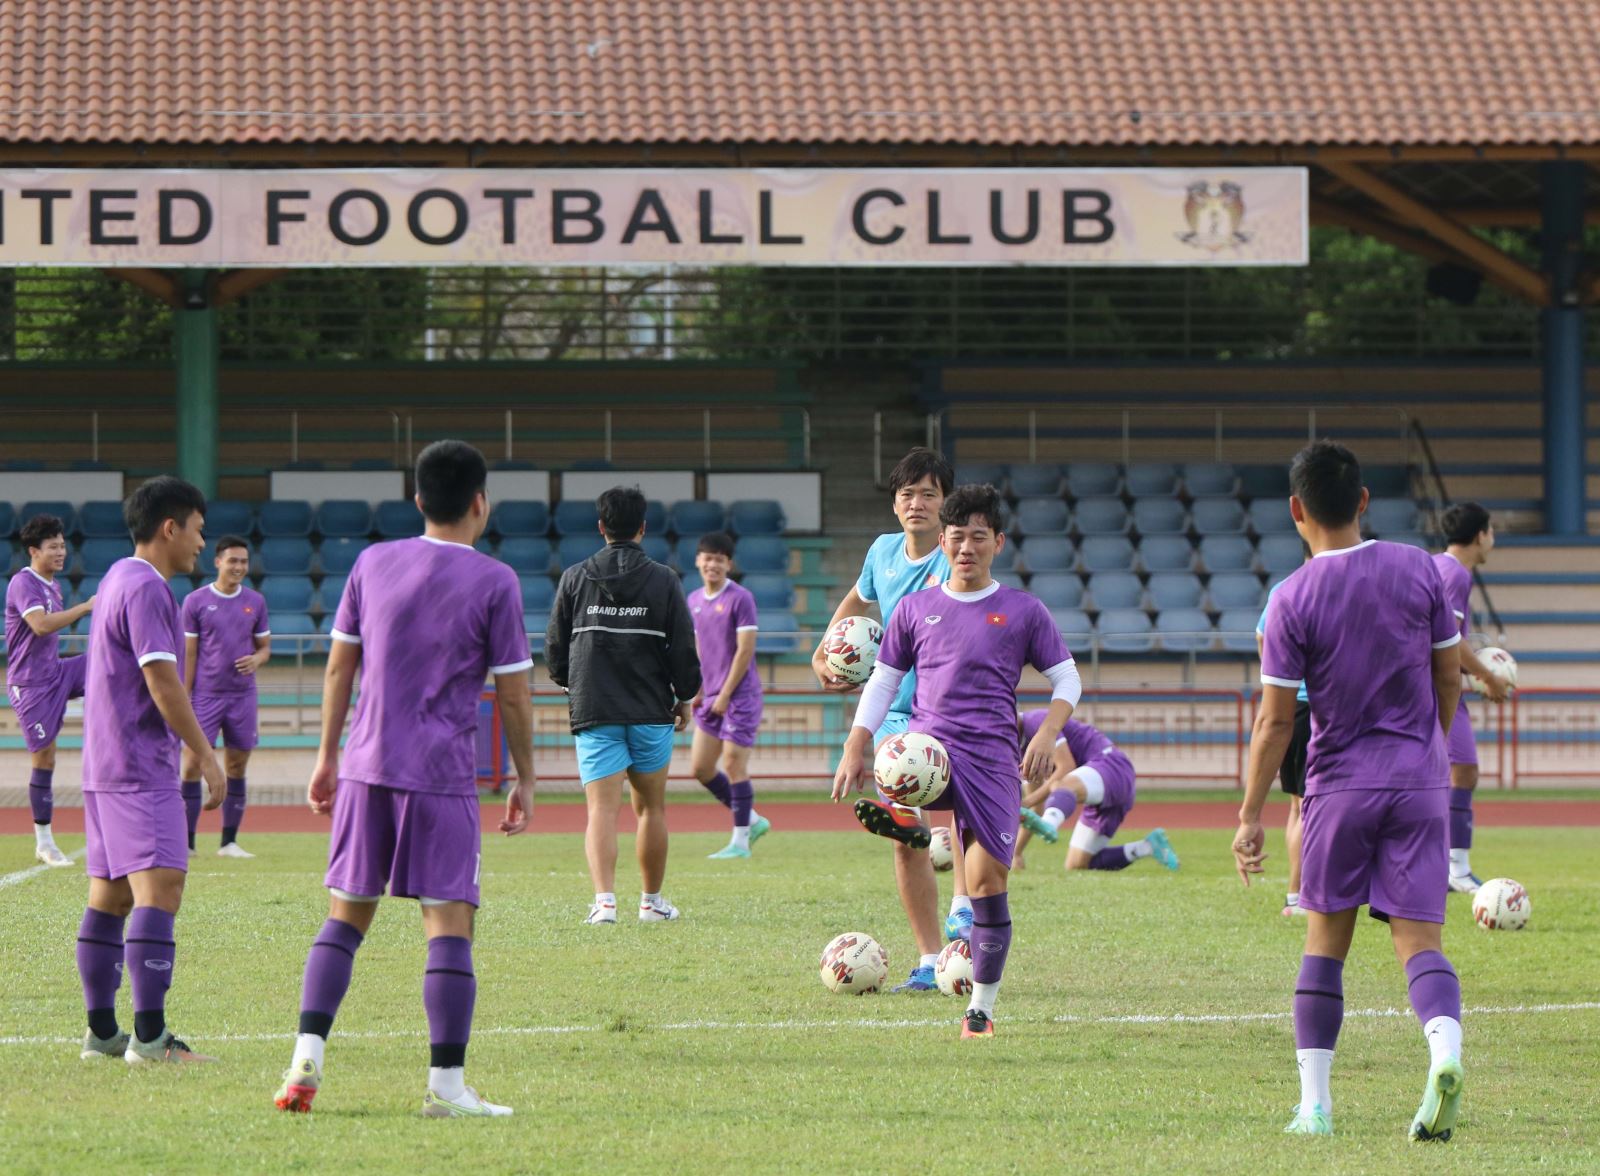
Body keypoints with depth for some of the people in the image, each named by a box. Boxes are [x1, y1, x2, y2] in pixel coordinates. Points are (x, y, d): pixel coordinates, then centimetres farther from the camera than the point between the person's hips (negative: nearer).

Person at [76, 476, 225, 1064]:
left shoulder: (116, 580, 17)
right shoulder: (145, 590, -14)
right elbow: (163, 685, -19)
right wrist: (207, 759, -13)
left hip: (105, 767, 11)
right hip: (141, 769, -11)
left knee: (109, 895, 12)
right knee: (160, 888, -15)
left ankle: (102, 1032, 16)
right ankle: (149, 1035, -21)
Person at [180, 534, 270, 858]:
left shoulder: (255, 602, 7)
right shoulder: (196, 602, -2)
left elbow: (265, 646, 14)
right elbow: (188, 654, -1)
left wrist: (257, 659, -10)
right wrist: (183, 700, -5)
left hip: (242, 695, 3)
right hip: (205, 695, -3)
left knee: (237, 767, 5)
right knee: (192, 764, -8)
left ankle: (229, 842, 11)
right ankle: (186, 842, -3)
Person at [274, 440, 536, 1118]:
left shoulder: (372, 564, 8)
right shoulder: (494, 582, -4)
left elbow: (340, 664, 11)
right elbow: (512, 694, -3)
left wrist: (327, 756, 19)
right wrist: (525, 780, 8)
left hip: (366, 768, 4)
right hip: (444, 776, -4)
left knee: (346, 914, 11)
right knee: (448, 922, -2)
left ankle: (307, 1059, -1)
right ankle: (446, 1086, -5)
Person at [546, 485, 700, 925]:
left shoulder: (575, 578, 1)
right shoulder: (663, 581, -2)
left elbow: (554, 648, 6)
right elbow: (683, 649, -2)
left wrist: (570, 684, 26)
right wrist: (685, 697, 14)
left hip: (593, 711, 0)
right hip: (651, 711, 0)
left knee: (602, 808, -7)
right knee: (652, 808, 15)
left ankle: (604, 899, -25)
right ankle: (651, 901, 23)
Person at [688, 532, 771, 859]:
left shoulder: (740, 599, -9)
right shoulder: (694, 601, 12)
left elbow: (745, 651, -13)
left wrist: (724, 695, -14)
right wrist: (697, 690, 10)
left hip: (739, 696, -8)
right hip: (711, 697, 8)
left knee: (734, 764, -8)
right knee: (700, 767, 6)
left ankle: (740, 841, -1)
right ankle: (752, 820, 20)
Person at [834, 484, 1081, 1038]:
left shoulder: (1023, 611, 10)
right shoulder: (916, 608, 15)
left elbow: (1067, 680, 12)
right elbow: (882, 681, 19)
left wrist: (1046, 736, -6)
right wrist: (854, 748, 6)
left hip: (992, 753, -2)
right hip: (927, 741, 2)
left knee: (988, 878, -6)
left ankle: (981, 1008, 4)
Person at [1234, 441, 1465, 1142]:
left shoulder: (1293, 600, -9)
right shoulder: (1418, 570, -1)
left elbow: (1275, 721, -8)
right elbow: (1449, 677, 8)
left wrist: (1250, 815, -1)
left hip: (1339, 784, -1)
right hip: (1418, 781, 1)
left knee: (1325, 940, 10)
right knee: (1419, 937, 0)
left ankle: (1314, 1103, 9)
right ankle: (1445, 1050, -29)